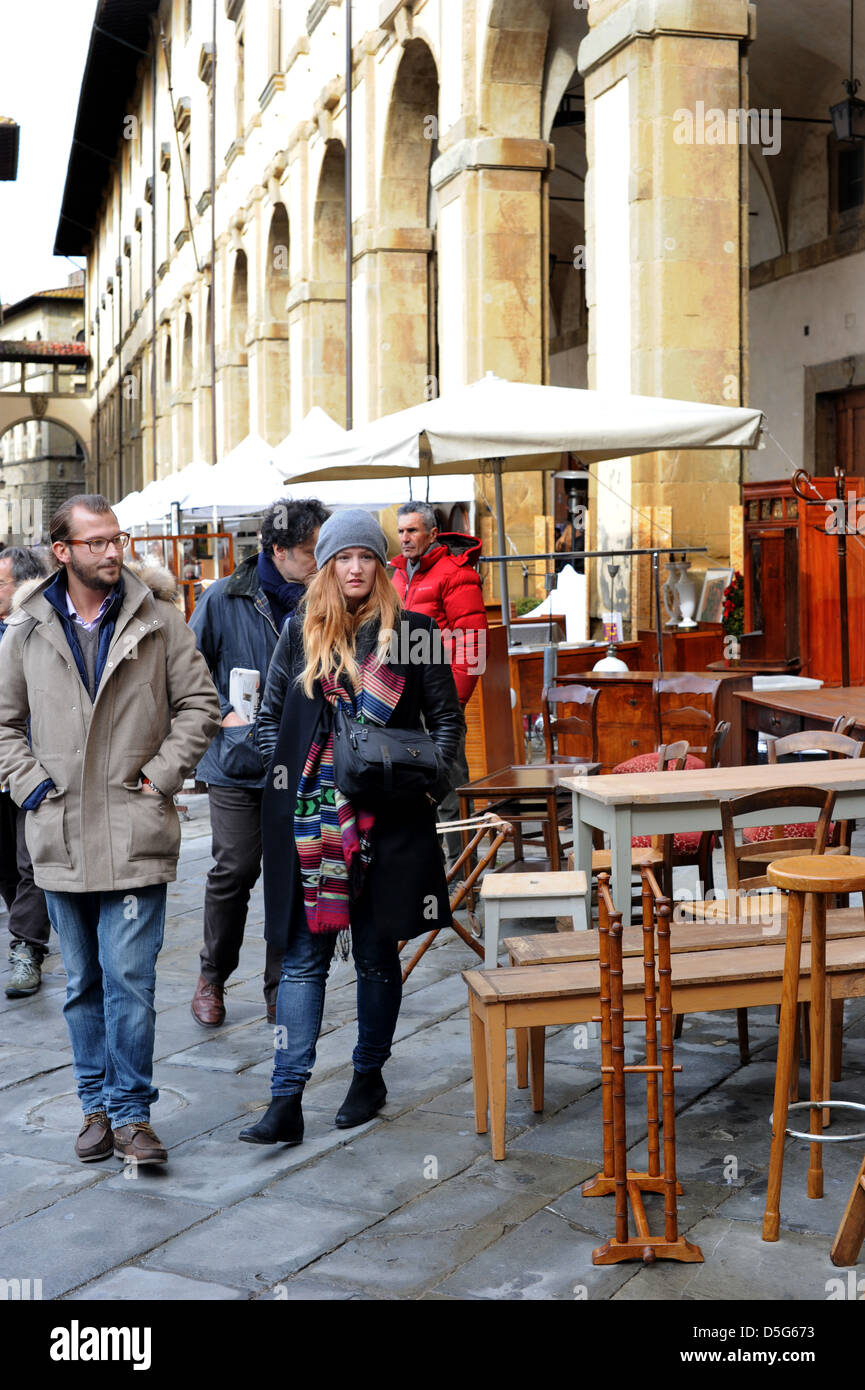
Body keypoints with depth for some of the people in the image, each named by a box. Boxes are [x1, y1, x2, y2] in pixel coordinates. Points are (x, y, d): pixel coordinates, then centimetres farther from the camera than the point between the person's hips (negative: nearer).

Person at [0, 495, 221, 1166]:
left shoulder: (159, 622, 1)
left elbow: (200, 704, 4)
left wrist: (160, 775, -4)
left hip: (136, 834, -3)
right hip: (62, 838, 3)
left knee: (129, 979, -7)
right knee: (82, 983, 12)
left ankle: (131, 1112, 3)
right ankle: (98, 1104, 24)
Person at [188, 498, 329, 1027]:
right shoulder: (225, 600, -2)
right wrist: (224, 715, -5)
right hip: (239, 761, -2)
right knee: (235, 871, -3)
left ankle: (281, 990, 17)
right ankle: (212, 978, 18)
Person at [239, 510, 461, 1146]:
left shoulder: (412, 632, 4)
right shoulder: (299, 632, 9)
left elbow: (447, 717, 7)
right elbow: (271, 717, 14)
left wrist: (432, 777, -8)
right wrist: (283, 778, 0)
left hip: (388, 815, -1)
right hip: (310, 818, 1)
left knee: (377, 954, 10)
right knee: (303, 956, -2)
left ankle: (369, 1075, 26)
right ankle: (286, 1101, -3)